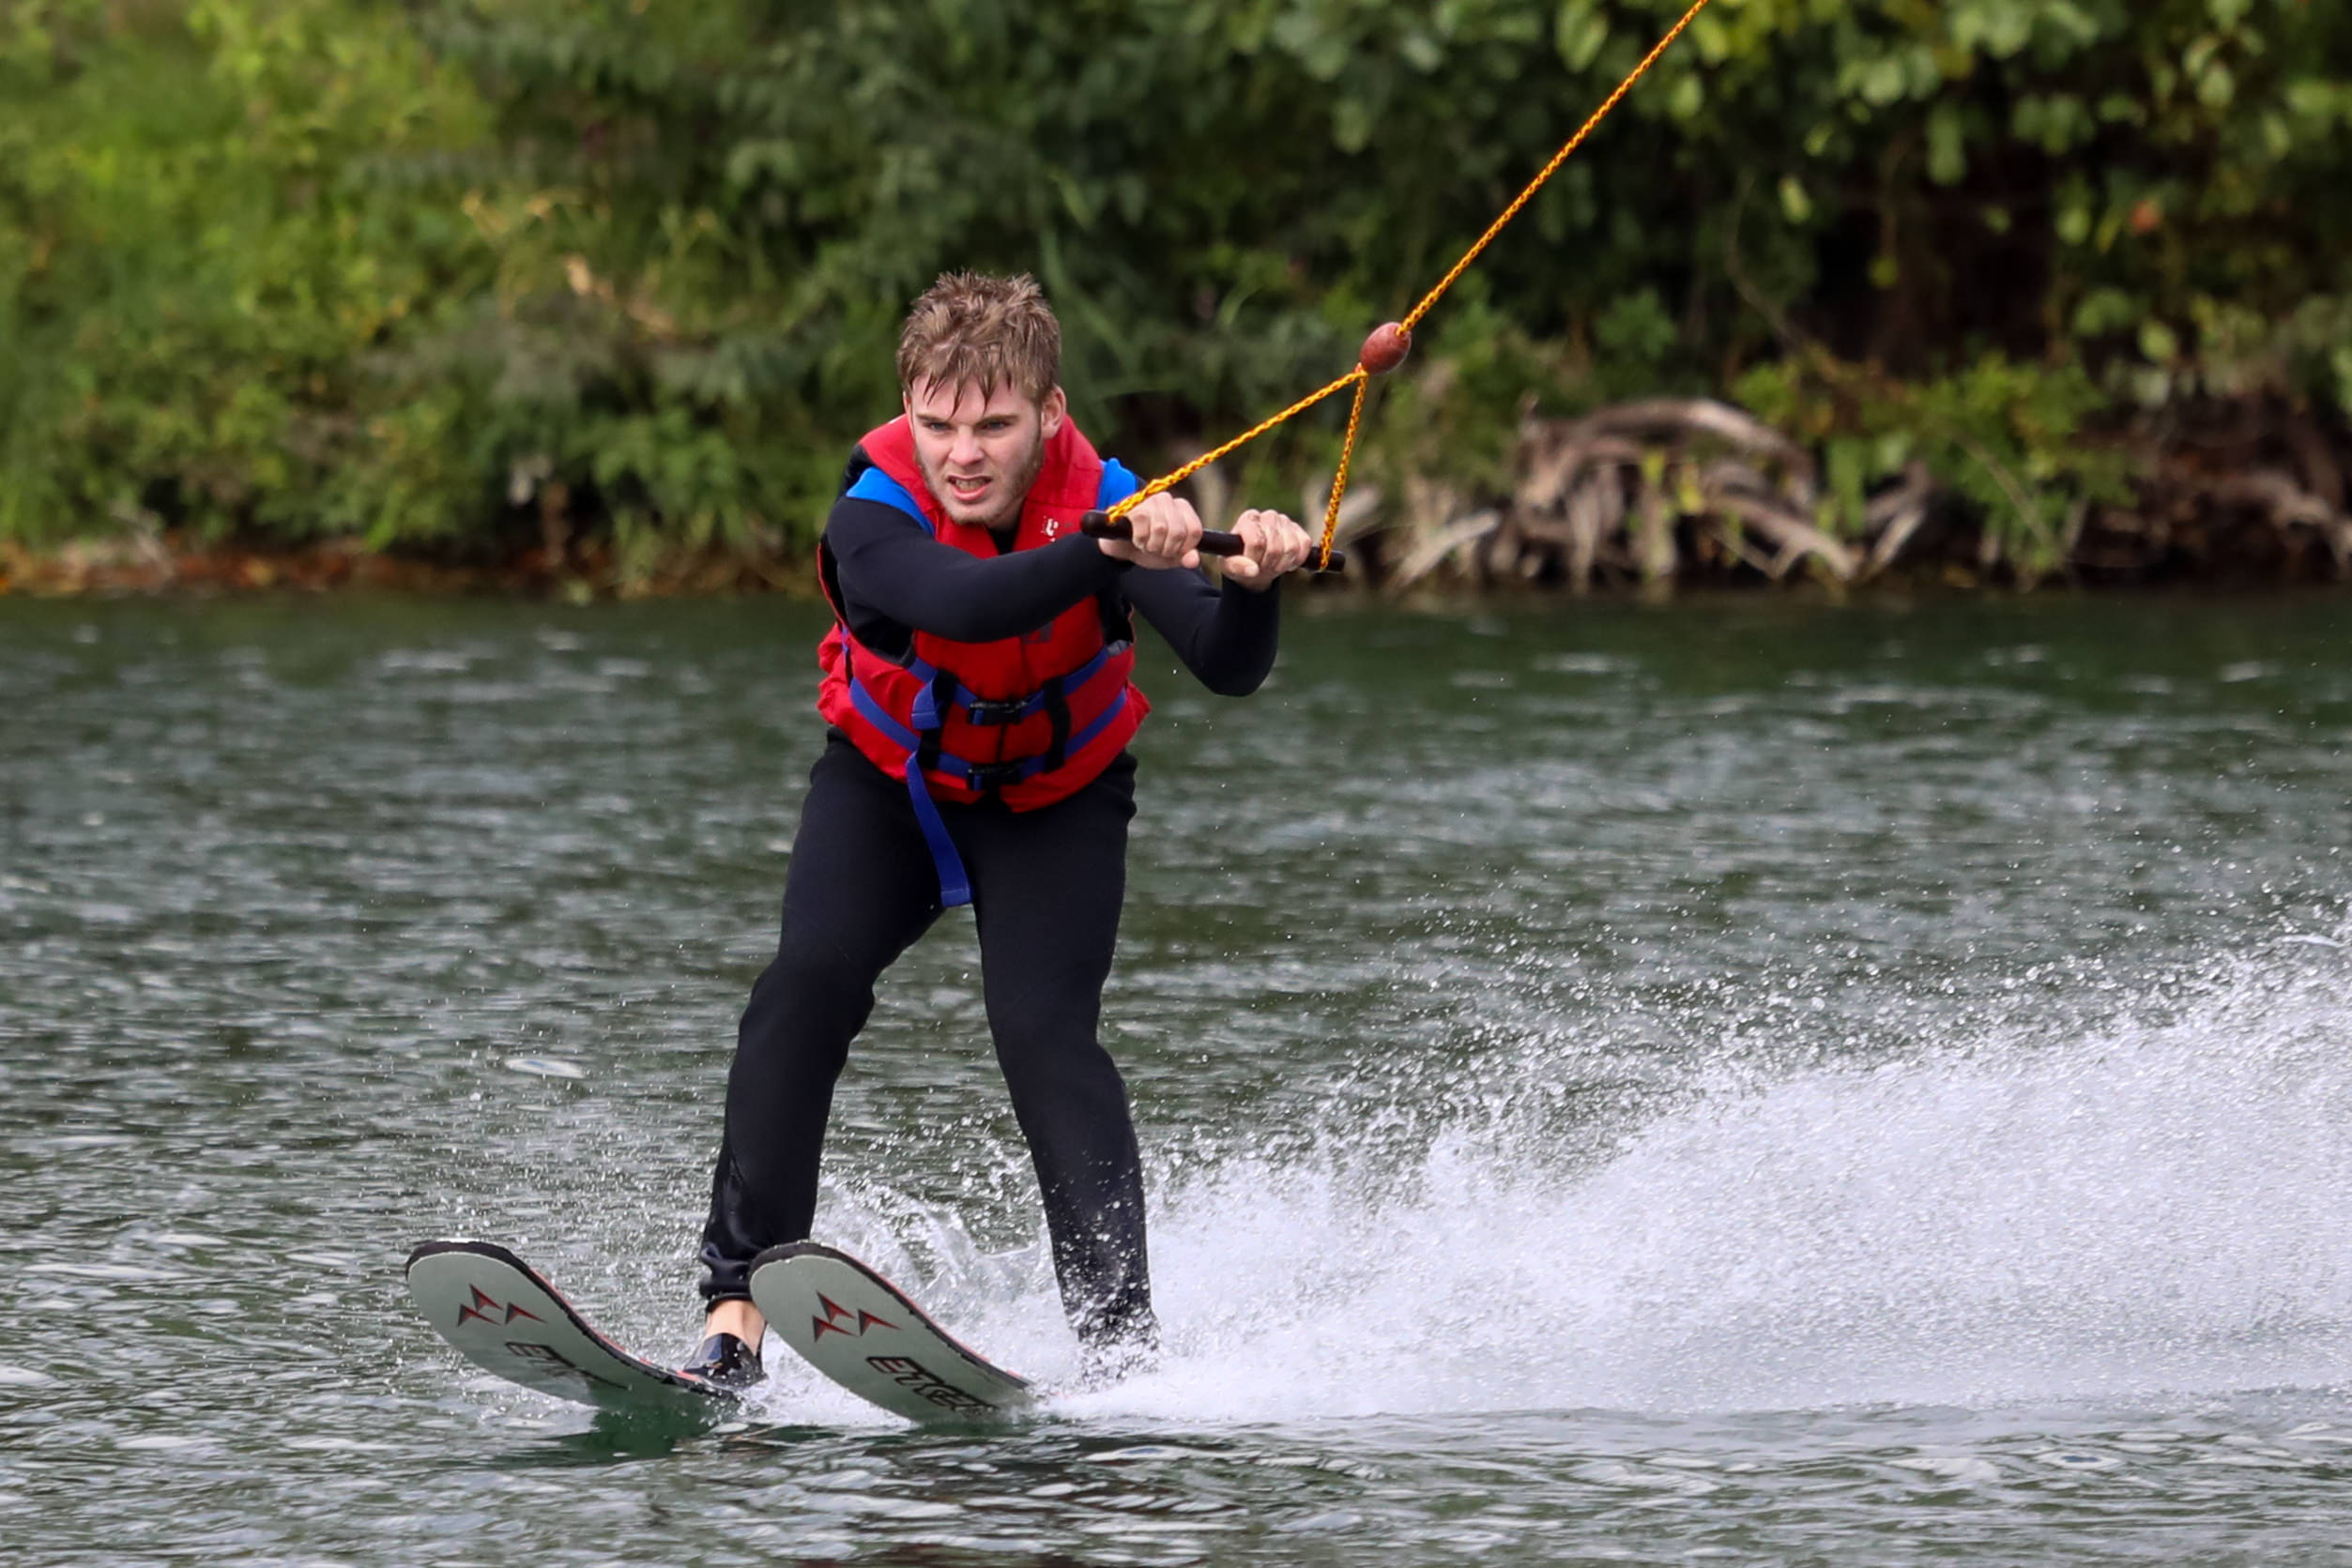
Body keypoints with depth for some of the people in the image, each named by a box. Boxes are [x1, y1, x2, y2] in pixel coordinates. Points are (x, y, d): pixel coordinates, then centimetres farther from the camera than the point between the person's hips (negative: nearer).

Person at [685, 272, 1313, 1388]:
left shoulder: (1103, 502, -27)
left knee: (1044, 1030, -21)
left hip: (1053, 801, 0)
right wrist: (1109, 553, -68)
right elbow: (964, 603, -52)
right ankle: (738, 1311, -21)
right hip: (888, 783, 0)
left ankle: (1120, 1341, -24)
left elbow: (1227, 670, -38)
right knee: (807, 986, -22)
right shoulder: (874, 519, -30)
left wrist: (1252, 586, -60)